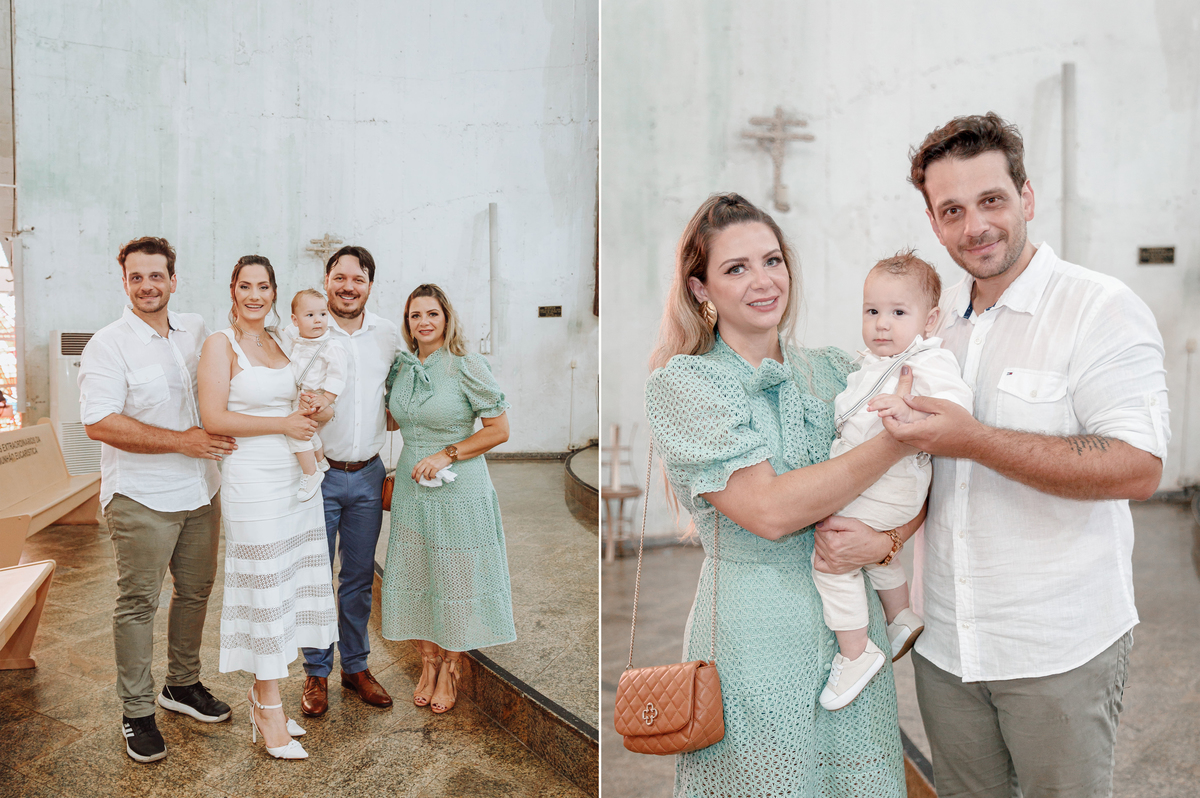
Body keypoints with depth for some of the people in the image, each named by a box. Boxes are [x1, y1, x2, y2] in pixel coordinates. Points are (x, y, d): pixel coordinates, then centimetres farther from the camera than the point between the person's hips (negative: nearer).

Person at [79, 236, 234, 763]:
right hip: (141, 499, -6)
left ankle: (182, 685, 34)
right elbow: (99, 423, -20)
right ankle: (136, 712, 18)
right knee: (138, 603, 4)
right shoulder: (109, 345, -11)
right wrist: (181, 441, -21)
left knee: (195, 592, 16)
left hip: (200, 491, 6)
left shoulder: (196, 330, 7)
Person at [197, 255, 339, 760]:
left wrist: (316, 410, 5)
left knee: (289, 590, 10)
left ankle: (262, 693, 27)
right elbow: (214, 418, -13)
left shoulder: (281, 343, 13)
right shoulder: (220, 344, -5)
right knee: (264, 593, 0)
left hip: (297, 478, 7)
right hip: (254, 484, -6)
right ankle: (270, 715, 12)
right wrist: (283, 424, -14)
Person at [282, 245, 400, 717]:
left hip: (368, 475, 3)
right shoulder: (299, 332, -6)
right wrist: (306, 411, -26)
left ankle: (356, 665, 29)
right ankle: (317, 673, 23)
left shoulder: (388, 335, 5)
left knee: (360, 576, 13)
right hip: (318, 473, -3)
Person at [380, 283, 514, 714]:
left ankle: (449, 669, 24)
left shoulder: (467, 366, -11)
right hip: (411, 488, 5)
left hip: (458, 490, -5)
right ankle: (427, 663, 29)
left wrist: (446, 454, -15)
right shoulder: (401, 367, 6)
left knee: (455, 581, 5)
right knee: (415, 577, 11)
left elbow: (499, 429, -11)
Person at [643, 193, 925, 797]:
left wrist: (886, 537, -14)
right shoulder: (680, 382, -8)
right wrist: (896, 439, -18)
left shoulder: (833, 370, 8)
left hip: (854, 628, 5)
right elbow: (769, 510, -18)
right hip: (753, 639, -4)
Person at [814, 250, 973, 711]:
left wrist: (909, 413, -49)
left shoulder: (929, 363, -19)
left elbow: (953, 409, -37)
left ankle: (854, 653, 2)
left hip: (883, 488, -11)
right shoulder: (874, 362, 11)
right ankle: (902, 619, 50)